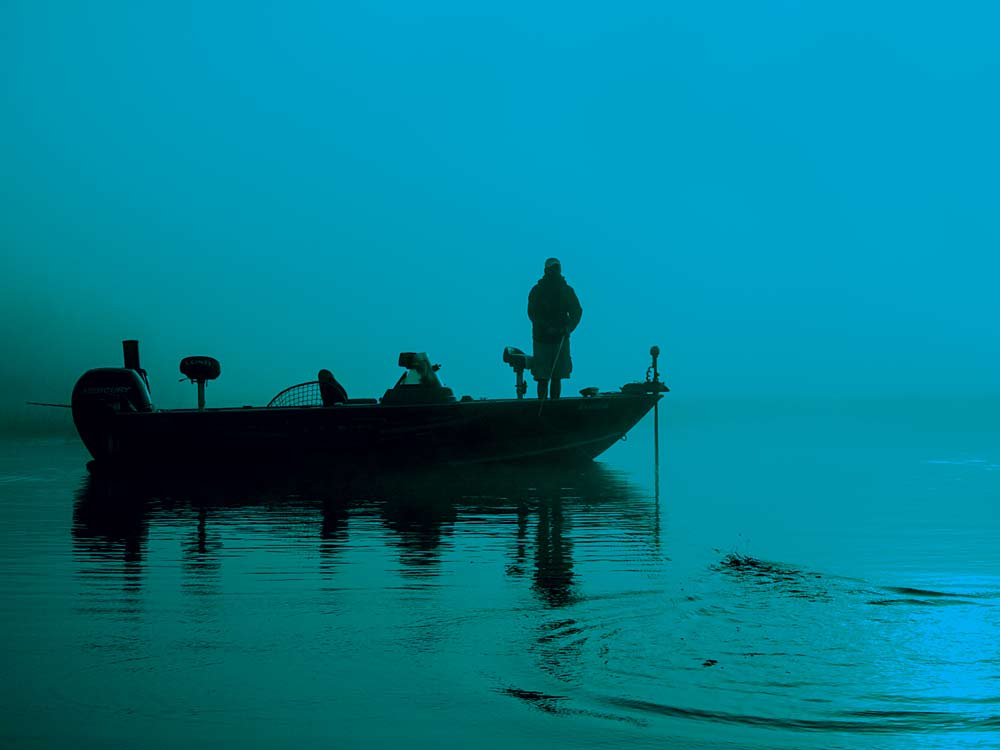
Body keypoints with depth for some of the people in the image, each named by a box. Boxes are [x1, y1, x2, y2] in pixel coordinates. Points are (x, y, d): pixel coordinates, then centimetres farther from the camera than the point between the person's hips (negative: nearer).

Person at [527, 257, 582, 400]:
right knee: (543, 378, -5)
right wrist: (546, 328, -22)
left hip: (561, 339, 2)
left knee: (557, 378, 6)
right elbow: (532, 314, -8)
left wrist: (569, 327, -18)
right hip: (542, 339, -2)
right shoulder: (537, 290, 0)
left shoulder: (567, 290, 6)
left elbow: (577, 312, 2)